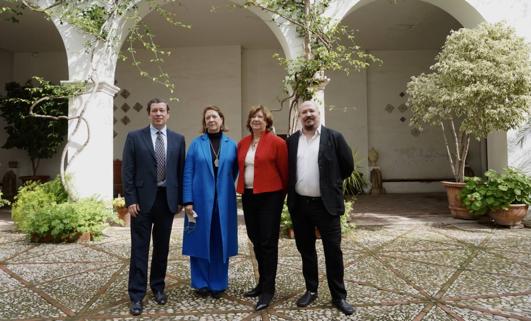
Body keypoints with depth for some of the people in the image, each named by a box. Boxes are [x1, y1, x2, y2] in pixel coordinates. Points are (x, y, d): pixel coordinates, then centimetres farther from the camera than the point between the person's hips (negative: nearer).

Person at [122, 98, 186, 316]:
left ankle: (158, 287, 28)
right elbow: (127, 172, -2)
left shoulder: (178, 139, 6)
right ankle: (137, 295, 10)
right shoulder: (134, 137, 0)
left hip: (167, 199, 3)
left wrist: (180, 199, 3)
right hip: (142, 200, -2)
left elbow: (181, 171, 7)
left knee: (162, 247, 12)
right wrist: (130, 200, -8)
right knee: (140, 249, 2)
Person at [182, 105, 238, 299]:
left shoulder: (231, 145, 6)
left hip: (224, 202, 2)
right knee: (200, 241, 5)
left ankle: (218, 284, 22)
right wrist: (188, 200, -9)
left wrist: (224, 187, 3)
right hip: (200, 200, -1)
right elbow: (188, 173, -3)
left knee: (220, 242, 8)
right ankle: (201, 283, 21)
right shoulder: (196, 144, 1)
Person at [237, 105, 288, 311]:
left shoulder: (277, 142, -7)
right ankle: (263, 282, 27)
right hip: (248, 196, 6)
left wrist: (282, 193, 5)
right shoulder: (243, 143, 10)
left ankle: (268, 289, 8)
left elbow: (284, 171, -3)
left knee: (268, 242, -2)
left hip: (269, 196, -6)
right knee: (256, 241, 13)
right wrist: (243, 189, 15)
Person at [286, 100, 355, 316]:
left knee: (333, 250, 3)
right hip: (299, 204, 4)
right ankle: (311, 290, 29)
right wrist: (292, 190, 10)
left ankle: (339, 296, 17)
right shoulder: (292, 141, 6)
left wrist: (331, 184, 8)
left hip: (326, 204, -3)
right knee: (305, 249, 14)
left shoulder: (334, 137, -4)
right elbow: (286, 169, 15)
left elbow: (348, 166, 2)